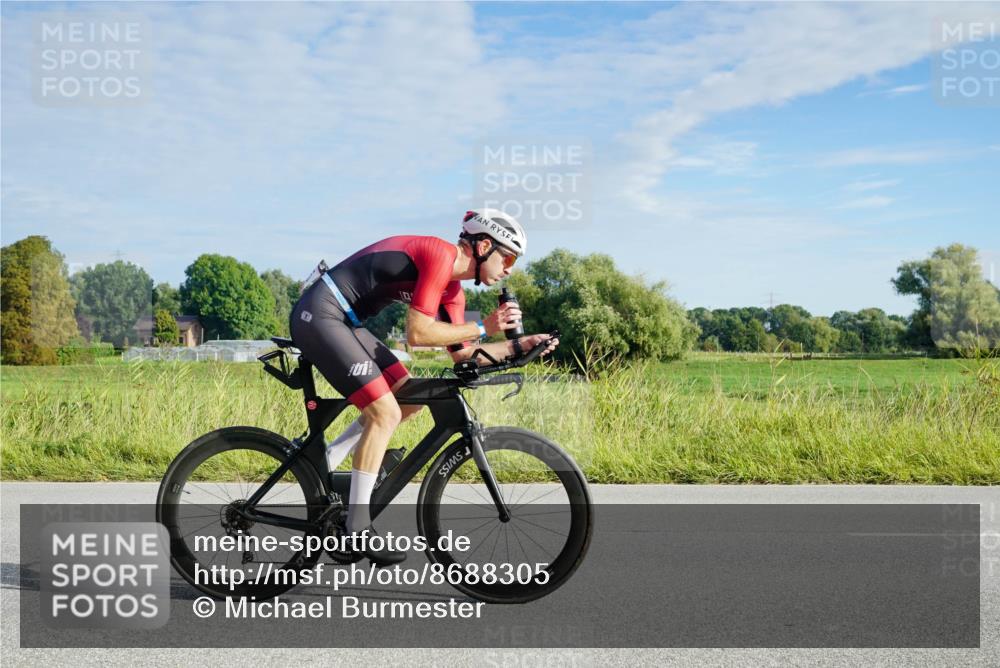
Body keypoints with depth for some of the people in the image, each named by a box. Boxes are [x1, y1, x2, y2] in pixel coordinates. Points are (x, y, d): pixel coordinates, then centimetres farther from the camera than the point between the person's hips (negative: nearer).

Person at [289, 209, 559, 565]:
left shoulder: (452, 289, 11)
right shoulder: (440, 255, -18)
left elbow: (461, 352, 17)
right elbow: (417, 333, -23)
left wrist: (519, 345, 10)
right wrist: (483, 327, -15)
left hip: (343, 321, 10)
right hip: (319, 314, -10)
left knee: (410, 399, 9)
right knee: (385, 413, -13)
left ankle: (323, 465, 14)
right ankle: (357, 526, -3)